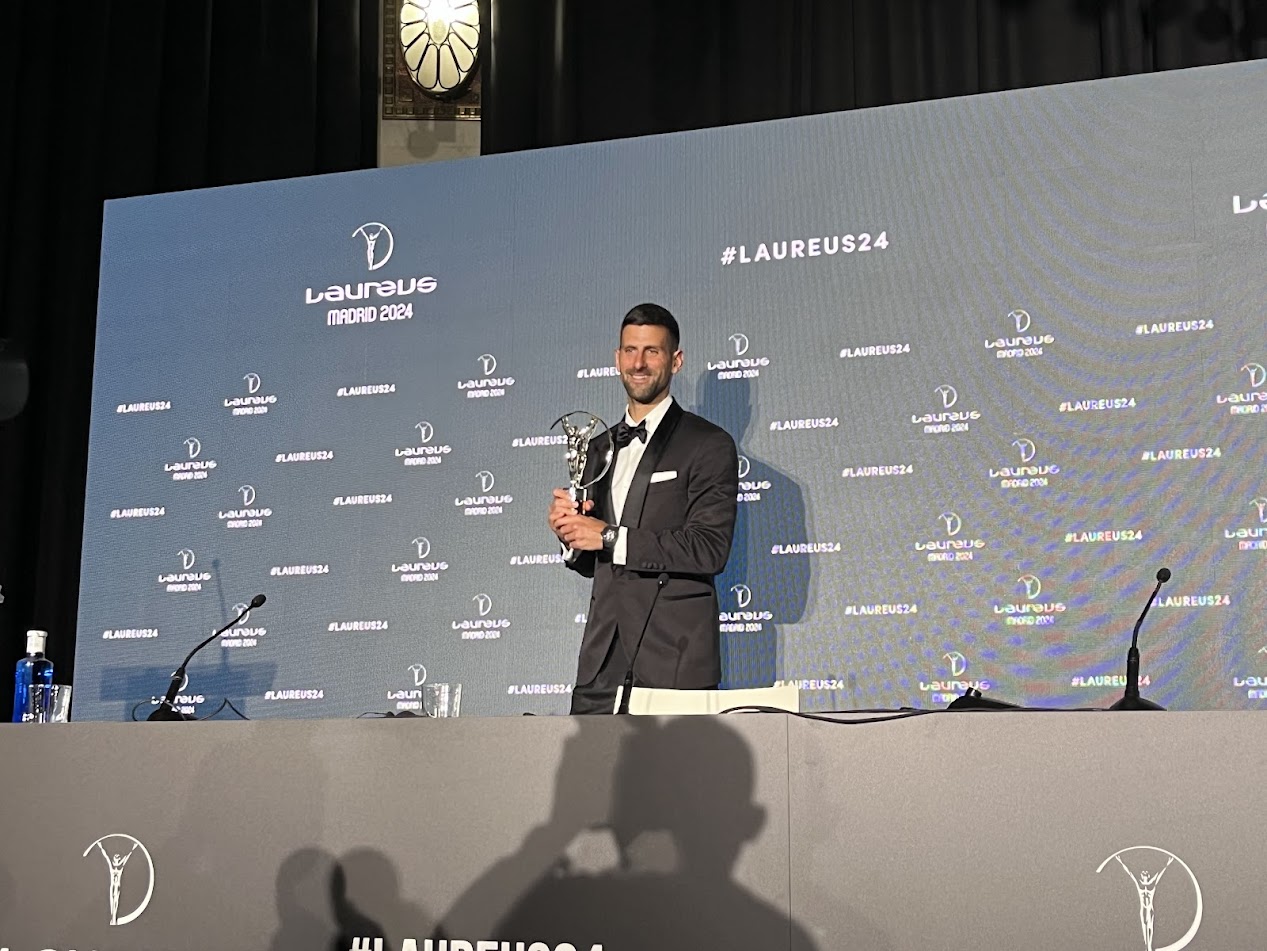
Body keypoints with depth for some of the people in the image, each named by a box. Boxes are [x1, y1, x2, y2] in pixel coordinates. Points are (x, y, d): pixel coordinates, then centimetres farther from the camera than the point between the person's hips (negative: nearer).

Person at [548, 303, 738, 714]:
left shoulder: (708, 444, -1)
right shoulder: (599, 449, 19)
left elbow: (710, 549, -13)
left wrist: (610, 537, -13)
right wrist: (571, 532, 1)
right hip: (604, 654, 5)